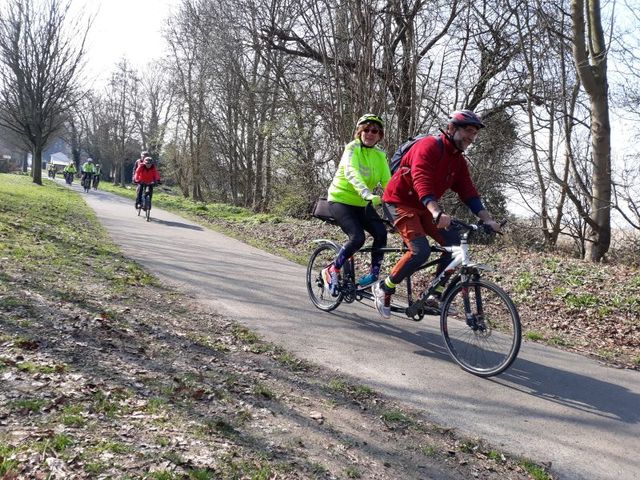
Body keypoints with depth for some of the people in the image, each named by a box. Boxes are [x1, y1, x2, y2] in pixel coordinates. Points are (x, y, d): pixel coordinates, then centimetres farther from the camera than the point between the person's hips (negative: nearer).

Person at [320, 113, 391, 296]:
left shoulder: (380, 155, 3)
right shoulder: (353, 148, -14)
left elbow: (387, 181, -6)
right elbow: (351, 172, -33)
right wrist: (369, 195, -48)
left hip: (361, 204, 6)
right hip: (340, 199, -5)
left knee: (381, 233, -17)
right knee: (357, 237, -24)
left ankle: (373, 274, -1)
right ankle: (331, 271, -4)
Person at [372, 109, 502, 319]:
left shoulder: (459, 161, 7)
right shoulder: (429, 145, -18)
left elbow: (469, 193, 2)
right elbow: (421, 181, -32)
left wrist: (487, 219, -12)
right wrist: (437, 212, -46)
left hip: (424, 207, 8)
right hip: (400, 202, -8)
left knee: (455, 243, -7)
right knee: (421, 251, -24)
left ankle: (435, 295, 3)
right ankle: (384, 289, -5)